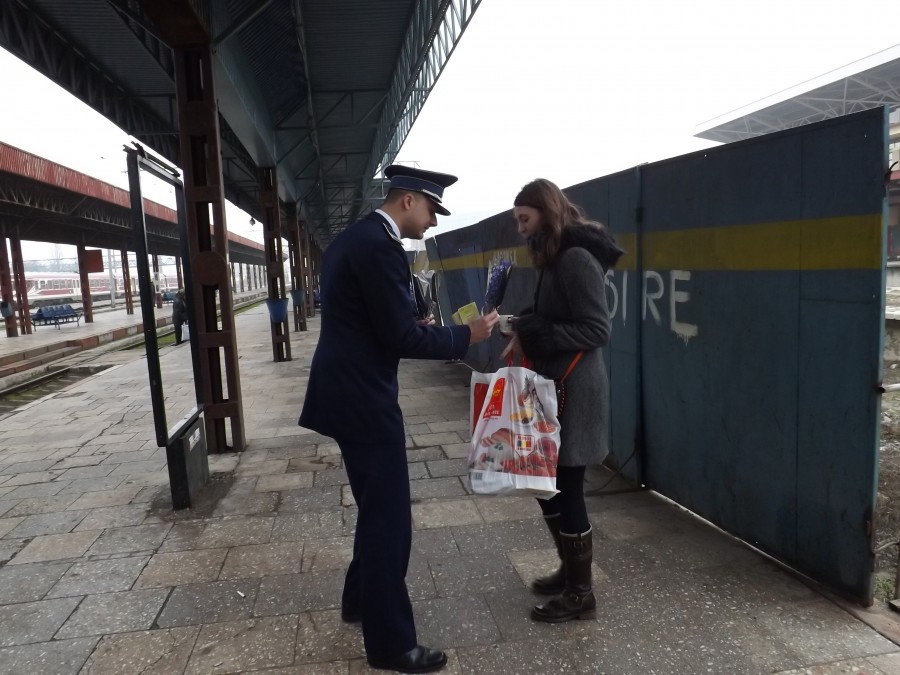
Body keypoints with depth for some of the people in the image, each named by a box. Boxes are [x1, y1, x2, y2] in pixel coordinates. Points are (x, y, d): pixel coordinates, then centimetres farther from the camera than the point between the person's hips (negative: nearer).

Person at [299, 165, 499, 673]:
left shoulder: (357, 236, 13)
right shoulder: (380, 246, -19)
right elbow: (401, 337, -21)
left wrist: (418, 325, 11)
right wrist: (465, 336, -10)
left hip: (350, 390, 11)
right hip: (362, 397, -11)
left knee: (378, 509, 23)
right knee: (389, 518, 1)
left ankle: (360, 599, 42)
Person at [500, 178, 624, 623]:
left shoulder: (577, 257, -15)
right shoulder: (555, 257, 15)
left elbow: (596, 330, -19)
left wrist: (533, 336, -21)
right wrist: (524, 331, 0)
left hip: (574, 392, -10)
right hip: (552, 387, 10)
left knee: (566, 490, 0)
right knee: (547, 485, 16)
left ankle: (581, 594, 18)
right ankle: (570, 571, 34)